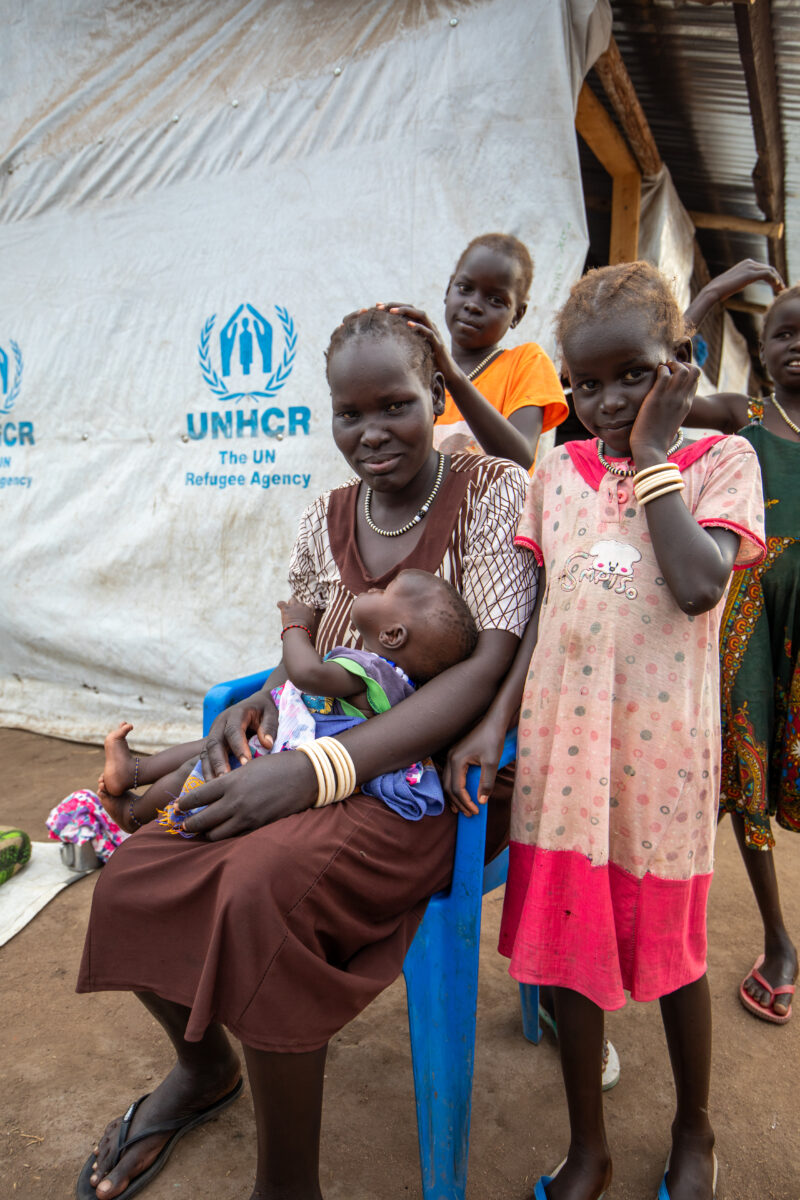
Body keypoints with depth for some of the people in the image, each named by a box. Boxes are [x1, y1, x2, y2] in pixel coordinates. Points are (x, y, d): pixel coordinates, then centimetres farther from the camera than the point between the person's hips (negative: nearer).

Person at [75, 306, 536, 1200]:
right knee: (132, 877, -9)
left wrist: (314, 772, -28)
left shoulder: (494, 493, -10)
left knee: (261, 888, -32)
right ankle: (203, 1065, 25)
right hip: (318, 754, 6)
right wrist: (262, 700, -8)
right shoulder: (326, 519, 9)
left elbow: (492, 665, -20)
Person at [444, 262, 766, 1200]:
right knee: (567, 939, 13)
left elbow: (698, 585, -19)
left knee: (670, 944, 15)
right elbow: (539, 613, 5)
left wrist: (652, 453, -11)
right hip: (561, 738, 3)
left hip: (661, 744, -2)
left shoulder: (721, 460, -1)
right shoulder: (558, 471, 7)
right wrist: (493, 723, -4)